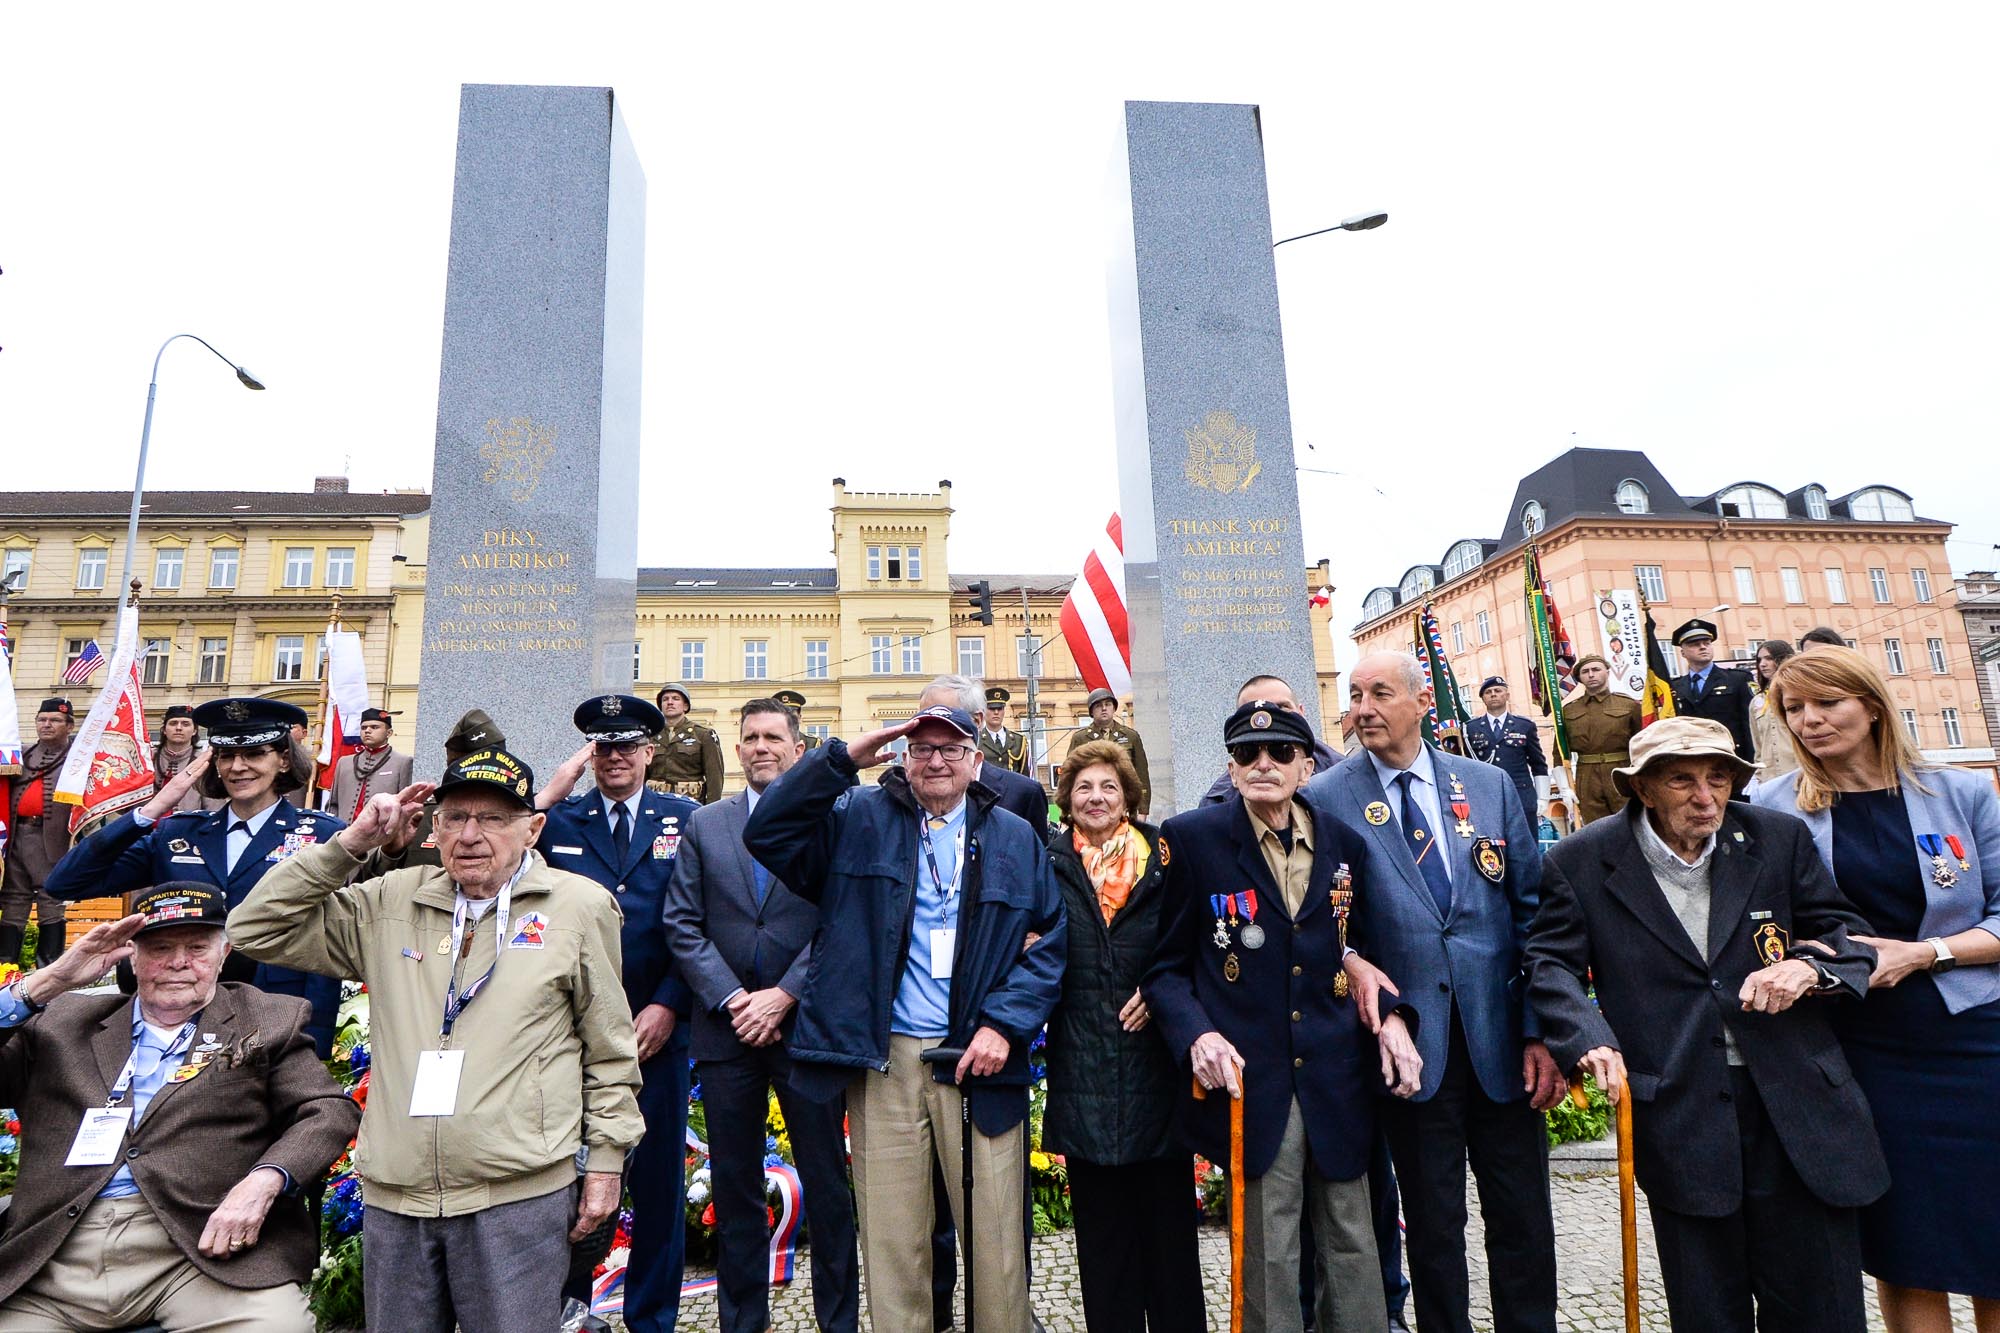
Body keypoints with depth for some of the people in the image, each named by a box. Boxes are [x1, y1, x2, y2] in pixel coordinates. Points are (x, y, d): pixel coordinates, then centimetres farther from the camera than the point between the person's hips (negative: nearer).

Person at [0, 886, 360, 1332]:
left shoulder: (266, 1021, 12)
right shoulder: (62, 1022, 19)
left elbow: (331, 1111, 4)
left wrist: (264, 1180, -15)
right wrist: (49, 981, 0)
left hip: (203, 1245, -3)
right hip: (57, 1253, 3)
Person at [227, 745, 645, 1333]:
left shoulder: (581, 905, -1)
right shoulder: (390, 901, 8)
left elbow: (610, 1050, 3)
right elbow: (256, 929, 8)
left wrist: (605, 1160, 2)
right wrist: (350, 844, -2)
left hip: (521, 1195, -3)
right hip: (394, 1196, 4)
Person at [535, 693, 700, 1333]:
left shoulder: (687, 820, 2)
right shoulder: (559, 819, 6)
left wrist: (669, 1005, -9)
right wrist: (551, 792, -15)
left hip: (657, 1024, 0)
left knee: (657, 1176, 10)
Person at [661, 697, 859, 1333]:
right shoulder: (704, 825, 7)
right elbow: (681, 923, 2)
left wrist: (785, 994, -12)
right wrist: (730, 999, -8)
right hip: (725, 1028, 3)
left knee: (826, 1183, 7)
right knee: (733, 1185, 14)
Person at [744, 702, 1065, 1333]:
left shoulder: (1016, 838, 7)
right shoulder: (859, 818, 4)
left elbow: (1051, 942, 3)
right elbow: (766, 832, -9)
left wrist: (1005, 1025, -8)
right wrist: (842, 758, -16)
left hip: (980, 1056, 1)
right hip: (884, 1058, 0)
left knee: (996, 1232, 9)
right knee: (891, 1235, 11)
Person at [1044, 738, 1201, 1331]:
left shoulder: (1163, 856, 4)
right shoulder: (1049, 862, 4)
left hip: (1155, 1056, 0)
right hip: (1082, 1062, 0)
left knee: (1167, 1209, 11)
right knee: (1102, 1217, 12)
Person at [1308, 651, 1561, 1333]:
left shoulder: (1490, 785, 3)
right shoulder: (1326, 798, -6)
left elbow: (1533, 910, 4)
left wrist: (1542, 1032, 0)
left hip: (1502, 1038, 3)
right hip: (1412, 1043, -2)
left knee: (1524, 1221, 14)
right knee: (1433, 1225, 11)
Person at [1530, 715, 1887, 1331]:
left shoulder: (1780, 838, 2)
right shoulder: (1581, 861, -6)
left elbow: (1847, 933, 9)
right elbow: (1552, 963, -3)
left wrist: (1811, 967, -12)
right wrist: (1588, 1038, -19)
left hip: (1797, 1101, 2)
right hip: (1677, 1113, -2)